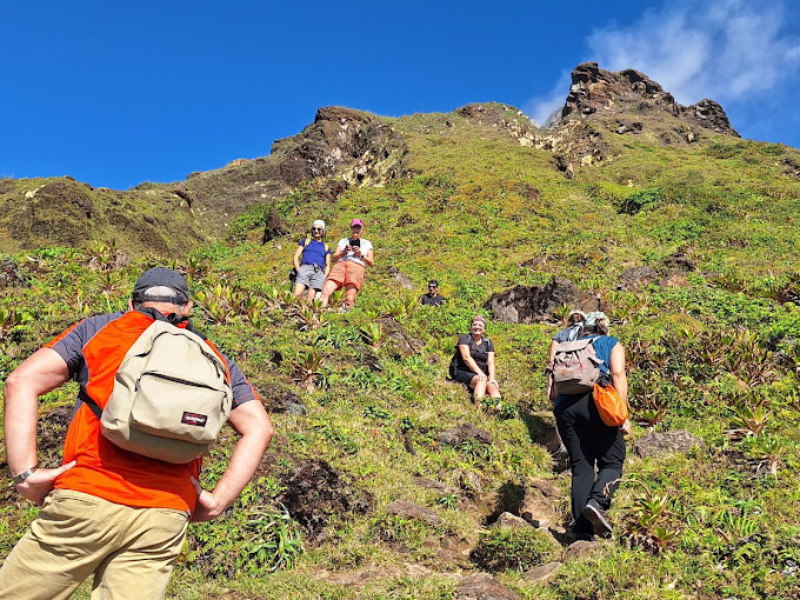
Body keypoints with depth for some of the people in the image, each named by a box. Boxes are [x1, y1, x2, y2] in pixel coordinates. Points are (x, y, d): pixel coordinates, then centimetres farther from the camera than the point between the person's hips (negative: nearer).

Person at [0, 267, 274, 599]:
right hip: (166, 518, 2)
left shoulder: (99, 329, 13)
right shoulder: (215, 360, 18)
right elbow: (258, 428, 9)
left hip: (87, 499, -2)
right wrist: (216, 502, 7)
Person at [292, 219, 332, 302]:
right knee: (297, 295, -28)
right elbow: (296, 257, 17)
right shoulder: (305, 241, 26)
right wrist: (299, 270, -2)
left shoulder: (326, 247, 28)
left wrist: (324, 277, 1)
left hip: (319, 272, 1)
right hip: (305, 268, -1)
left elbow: (328, 265, 22)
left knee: (310, 299, -23)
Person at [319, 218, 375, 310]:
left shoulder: (366, 243, 29)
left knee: (350, 299, -31)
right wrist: (343, 252, 2)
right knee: (325, 292, -33)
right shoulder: (343, 241, 32)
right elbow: (334, 258, 21)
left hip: (357, 266, 0)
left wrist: (361, 255, 2)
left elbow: (371, 263, 18)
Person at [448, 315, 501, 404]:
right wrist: (480, 373, -21)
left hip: (481, 374, 4)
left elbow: (490, 362, 4)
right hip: (462, 372, -4)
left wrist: (492, 378, -14)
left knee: (492, 385, -28)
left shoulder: (488, 343, 16)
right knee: (481, 379, -35)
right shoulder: (465, 338, 3)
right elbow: (466, 357, -11)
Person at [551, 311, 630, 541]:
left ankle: (583, 530, 1)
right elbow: (618, 374, 2)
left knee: (581, 468, 7)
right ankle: (597, 502, -22)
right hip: (596, 401, -4)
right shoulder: (612, 344, 20)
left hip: (565, 405, 4)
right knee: (612, 461, 4)